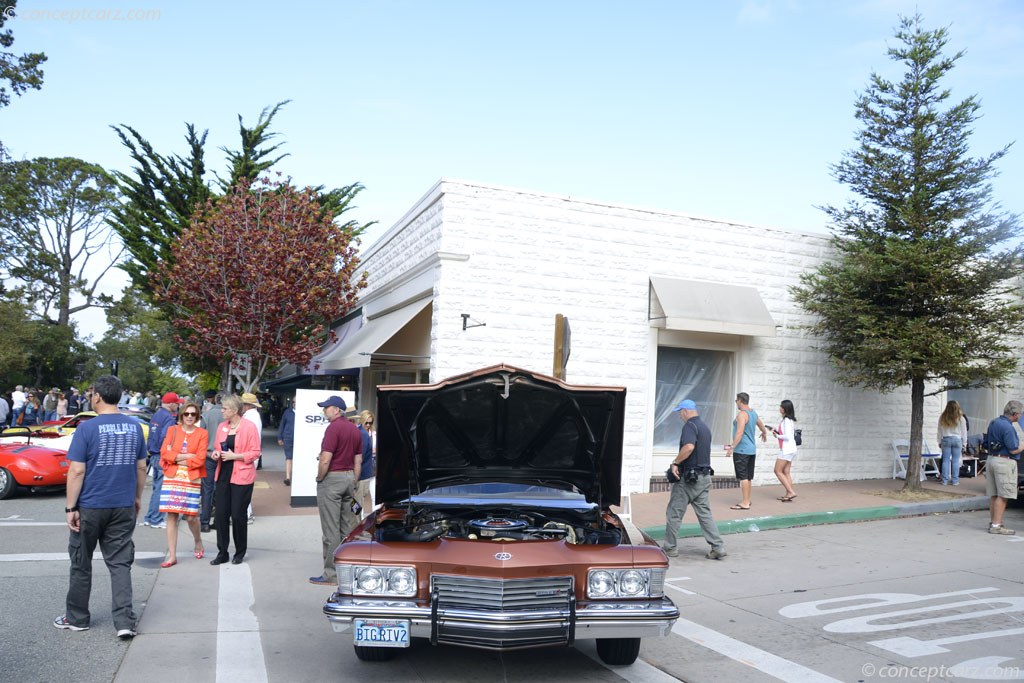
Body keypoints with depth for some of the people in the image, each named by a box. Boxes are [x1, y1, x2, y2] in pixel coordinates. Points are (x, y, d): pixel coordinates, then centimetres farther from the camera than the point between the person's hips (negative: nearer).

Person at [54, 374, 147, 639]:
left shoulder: (87, 428, -11)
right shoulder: (134, 427, 3)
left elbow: (77, 471, -13)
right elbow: (141, 468, 9)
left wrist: (70, 507, -7)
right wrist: (137, 498, 19)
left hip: (90, 507, -3)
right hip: (124, 507, 3)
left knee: (81, 564, 14)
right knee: (120, 564, 6)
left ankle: (76, 618, 27)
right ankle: (125, 622, 0)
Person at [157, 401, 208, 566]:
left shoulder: (202, 433, 2)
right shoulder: (172, 430, 8)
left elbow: (200, 459, -7)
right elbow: (164, 452, -2)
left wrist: (175, 457, -6)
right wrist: (186, 456, -11)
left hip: (192, 479, -2)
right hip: (171, 478, 2)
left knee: (191, 516, -1)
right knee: (171, 515, -1)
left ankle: (198, 541, 29)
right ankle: (172, 555, 6)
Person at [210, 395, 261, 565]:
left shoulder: (249, 426, -8)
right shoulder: (222, 426, 10)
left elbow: (255, 453, -9)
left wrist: (234, 456, -17)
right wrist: (216, 453, 1)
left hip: (241, 476, -6)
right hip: (223, 475, 6)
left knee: (238, 515, 0)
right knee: (220, 515, 4)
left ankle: (240, 553, 17)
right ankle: (222, 553, 15)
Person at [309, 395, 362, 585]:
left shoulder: (334, 428, -14)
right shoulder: (355, 429, 12)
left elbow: (325, 460, -20)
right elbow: (358, 461, 14)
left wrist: (319, 479, -5)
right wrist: (354, 486, 17)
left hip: (332, 478, -8)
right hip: (349, 477, 8)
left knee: (331, 530, -3)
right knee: (347, 527, 13)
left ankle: (331, 574, 2)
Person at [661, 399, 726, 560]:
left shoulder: (690, 425, -13)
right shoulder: (705, 427, 16)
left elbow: (689, 447, -30)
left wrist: (675, 462, -20)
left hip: (689, 477, -8)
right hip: (705, 476, 8)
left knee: (674, 513, 3)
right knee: (705, 513, 11)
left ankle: (669, 548, 11)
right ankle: (718, 547, 5)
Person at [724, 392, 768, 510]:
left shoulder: (742, 414, -16)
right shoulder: (753, 414, 12)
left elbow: (740, 432, -24)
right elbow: (762, 427, 29)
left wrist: (732, 447, -24)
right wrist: (764, 434, 50)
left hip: (742, 450, -9)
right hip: (752, 449, 9)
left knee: (743, 477, -7)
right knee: (748, 477, 16)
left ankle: (745, 503, -7)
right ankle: (747, 500, 24)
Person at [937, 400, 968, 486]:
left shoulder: (942, 418, -1)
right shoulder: (961, 419, -5)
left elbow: (939, 431, 6)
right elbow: (964, 432, 2)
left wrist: (939, 442, 15)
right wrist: (964, 443, 10)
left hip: (946, 440, 1)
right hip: (957, 440, -1)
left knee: (945, 461, 4)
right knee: (956, 461, 3)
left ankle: (945, 481, 6)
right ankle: (955, 481, 6)